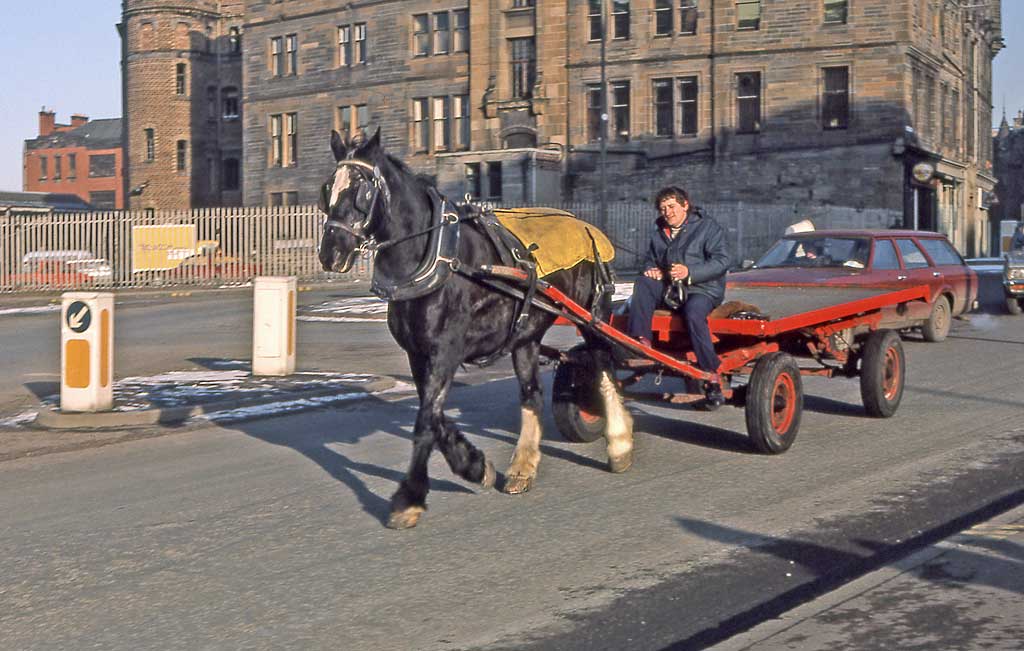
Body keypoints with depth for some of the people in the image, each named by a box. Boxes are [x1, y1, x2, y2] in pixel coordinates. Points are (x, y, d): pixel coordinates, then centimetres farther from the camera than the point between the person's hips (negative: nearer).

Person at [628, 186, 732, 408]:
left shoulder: (708, 227, 1)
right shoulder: (659, 233, 21)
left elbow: (722, 260, -10)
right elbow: (650, 260, 30)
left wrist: (690, 272, -21)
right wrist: (651, 270, 3)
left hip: (702, 290, -6)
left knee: (693, 313, -37)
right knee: (642, 284, -21)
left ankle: (712, 376, -33)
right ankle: (641, 341, -33)